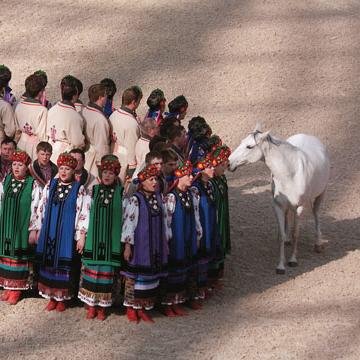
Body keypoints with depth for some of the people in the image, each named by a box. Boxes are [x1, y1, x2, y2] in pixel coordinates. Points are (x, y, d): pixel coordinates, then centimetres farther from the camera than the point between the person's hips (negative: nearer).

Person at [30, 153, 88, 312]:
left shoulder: (79, 189, -4)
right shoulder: (50, 186, 6)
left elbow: (83, 214, -7)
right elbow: (40, 208, 10)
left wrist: (82, 236, -11)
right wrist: (35, 229, 7)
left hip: (67, 234, -3)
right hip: (49, 233, 3)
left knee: (64, 265, 1)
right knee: (48, 263, 6)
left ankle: (62, 298, 13)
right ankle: (51, 297, 17)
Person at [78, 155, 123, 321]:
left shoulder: (120, 192, 1)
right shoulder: (94, 191, 6)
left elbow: (126, 217, 0)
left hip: (112, 240, -1)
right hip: (93, 239, 1)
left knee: (107, 271, 1)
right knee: (92, 270, 2)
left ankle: (102, 306, 12)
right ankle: (91, 305, 12)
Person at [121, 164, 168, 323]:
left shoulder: (158, 198, 8)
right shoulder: (135, 200, -11)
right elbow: (128, 223, -12)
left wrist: (165, 243, 16)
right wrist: (127, 246, -14)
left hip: (155, 245, 6)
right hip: (139, 245, -6)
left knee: (151, 275, 9)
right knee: (135, 276, 1)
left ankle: (143, 308, 19)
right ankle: (131, 308, 14)